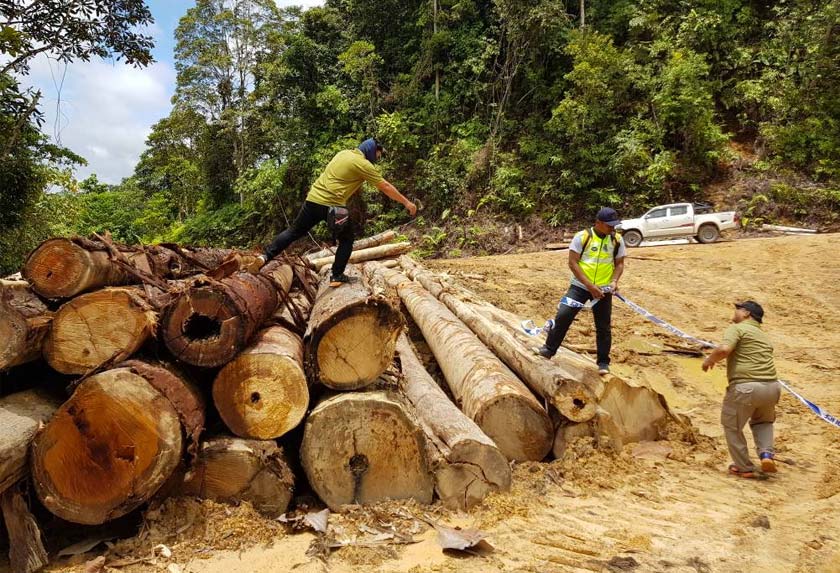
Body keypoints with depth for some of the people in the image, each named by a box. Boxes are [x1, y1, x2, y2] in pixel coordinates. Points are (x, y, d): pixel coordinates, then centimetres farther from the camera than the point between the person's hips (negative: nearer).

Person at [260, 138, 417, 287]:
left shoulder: (344, 153, 16)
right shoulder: (364, 164, -6)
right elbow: (386, 187, -3)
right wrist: (406, 203, 4)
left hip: (313, 199, 7)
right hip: (331, 205, -7)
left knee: (295, 231, 17)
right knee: (346, 240, 10)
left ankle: (266, 256, 12)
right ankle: (337, 276, 10)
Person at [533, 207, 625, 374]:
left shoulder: (617, 240, 0)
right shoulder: (582, 236, -10)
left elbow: (619, 263, 7)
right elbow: (573, 262, -12)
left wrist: (614, 281, -13)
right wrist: (589, 285, -18)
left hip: (603, 289, 2)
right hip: (580, 285, -2)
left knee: (604, 326, 4)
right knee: (563, 315, -10)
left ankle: (603, 362, 19)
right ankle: (549, 349, 9)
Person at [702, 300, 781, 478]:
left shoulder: (737, 328, -1)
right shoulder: (764, 336, 23)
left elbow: (723, 349, -20)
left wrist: (709, 360, -1)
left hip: (745, 387, -7)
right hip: (772, 387, 7)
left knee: (732, 426, 15)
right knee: (762, 421, 33)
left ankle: (745, 468, 20)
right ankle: (766, 454, 12)